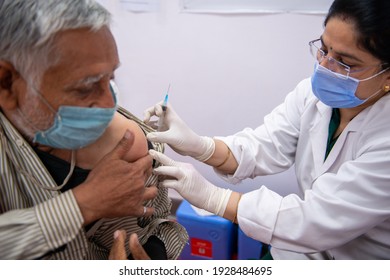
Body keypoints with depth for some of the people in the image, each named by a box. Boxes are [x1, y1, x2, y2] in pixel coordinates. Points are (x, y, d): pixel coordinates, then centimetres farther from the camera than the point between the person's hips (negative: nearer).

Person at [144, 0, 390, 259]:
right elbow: (262, 147, -16)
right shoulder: (313, 92, -12)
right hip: (308, 247, 4)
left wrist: (210, 195, -33)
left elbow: (317, 220, -30)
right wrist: (197, 145, -35)